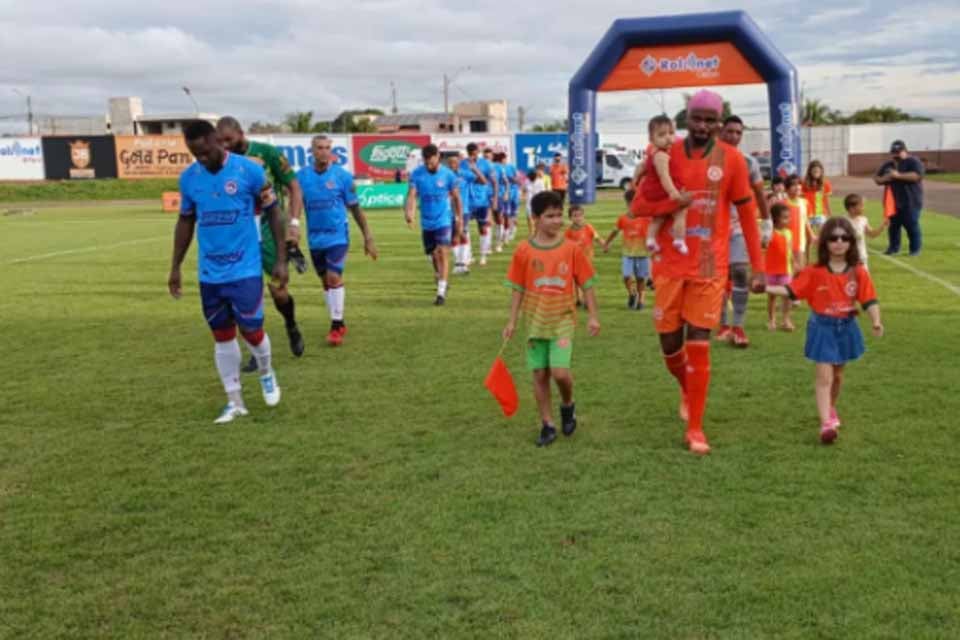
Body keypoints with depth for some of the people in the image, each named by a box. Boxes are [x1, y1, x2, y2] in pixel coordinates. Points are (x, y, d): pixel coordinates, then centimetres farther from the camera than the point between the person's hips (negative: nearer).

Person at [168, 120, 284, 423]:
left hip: (245, 269, -4)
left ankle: (267, 374, 29)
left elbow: (273, 212, -2)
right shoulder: (188, 177, 2)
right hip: (209, 273, 4)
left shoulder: (249, 170, -9)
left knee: (251, 331, -4)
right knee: (222, 336, 8)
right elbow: (185, 221, 14)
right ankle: (235, 402, 20)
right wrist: (175, 267, 12)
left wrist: (281, 260, -5)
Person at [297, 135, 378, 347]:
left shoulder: (342, 175, -6)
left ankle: (336, 325, -4)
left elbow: (355, 208, 0)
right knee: (326, 281, 11)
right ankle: (338, 324, 25)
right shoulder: (302, 176, -1)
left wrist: (368, 238, 1)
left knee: (334, 277, -15)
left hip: (338, 236, -3)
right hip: (315, 239, 3)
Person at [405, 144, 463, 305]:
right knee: (434, 255, 13)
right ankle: (440, 280, 38)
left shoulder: (447, 174, -7)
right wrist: (408, 211, -34)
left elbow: (456, 197, 3)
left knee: (443, 253, -14)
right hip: (427, 222, 3)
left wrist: (459, 218, 7)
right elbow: (412, 194, -14)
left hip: (444, 220, -3)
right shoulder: (417, 174, -5)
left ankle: (441, 292, -14)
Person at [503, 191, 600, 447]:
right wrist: (512, 321, 2)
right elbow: (518, 288, 3)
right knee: (540, 374, 6)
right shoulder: (524, 250, -3)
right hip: (536, 321, 2)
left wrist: (592, 316, -3)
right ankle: (547, 425, 20)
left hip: (562, 320, -2)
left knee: (560, 372, -13)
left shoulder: (571, 248, -5)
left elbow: (587, 284, 0)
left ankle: (568, 405, 18)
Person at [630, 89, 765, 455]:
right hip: (671, 265, 1)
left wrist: (757, 267, -1)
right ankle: (687, 389, 41)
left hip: (710, 267, -1)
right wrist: (675, 202, -20)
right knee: (670, 343, 8)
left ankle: (695, 429, 8)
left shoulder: (731, 159, -3)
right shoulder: (666, 155, -1)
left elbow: (747, 215, 2)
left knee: (699, 344, -2)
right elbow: (637, 207, -1)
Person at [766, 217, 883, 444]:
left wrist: (876, 322, -19)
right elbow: (792, 290, -9)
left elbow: (869, 300, -5)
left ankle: (831, 408, 43)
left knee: (838, 375, 19)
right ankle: (826, 423, -10)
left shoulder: (858, 272, -5)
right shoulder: (814, 272, -9)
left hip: (847, 327, 3)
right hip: (823, 327, -3)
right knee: (824, 376, -7)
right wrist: (767, 288, -21)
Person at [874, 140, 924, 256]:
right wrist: (884, 179, -6)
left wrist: (898, 175, -24)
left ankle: (915, 249, 4)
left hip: (910, 202, -6)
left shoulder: (913, 162, -4)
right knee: (893, 225, 9)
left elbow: (916, 176, -21)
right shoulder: (888, 165, 14)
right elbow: (876, 179, 17)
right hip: (893, 201, 6)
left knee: (912, 226, -5)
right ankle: (894, 247, 21)